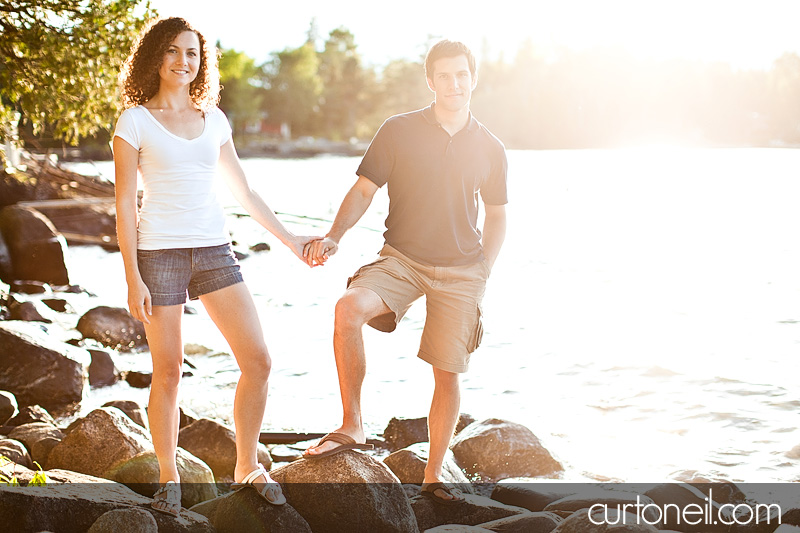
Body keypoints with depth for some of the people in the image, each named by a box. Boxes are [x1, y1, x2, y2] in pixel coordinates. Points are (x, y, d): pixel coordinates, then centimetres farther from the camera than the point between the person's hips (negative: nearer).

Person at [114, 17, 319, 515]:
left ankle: (248, 467, 14)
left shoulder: (214, 119, 12)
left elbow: (244, 190, 19)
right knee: (168, 371, 0)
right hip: (159, 251, -4)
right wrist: (133, 278, -8)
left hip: (214, 249, 4)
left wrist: (290, 239, 18)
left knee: (258, 361, -2)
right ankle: (169, 479, 18)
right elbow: (125, 204, -2)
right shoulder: (135, 121, 0)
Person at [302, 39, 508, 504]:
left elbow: (497, 216, 16)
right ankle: (352, 428, -17)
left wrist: (483, 274, 6)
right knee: (349, 309, -30)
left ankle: (434, 474, 21)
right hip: (402, 259, -1)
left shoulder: (490, 149, 5)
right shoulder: (399, 131, -1)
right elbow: (364, 190, 1)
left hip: (461, 272, 1)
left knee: (447, 374, 2)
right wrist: (334, 237, -14)